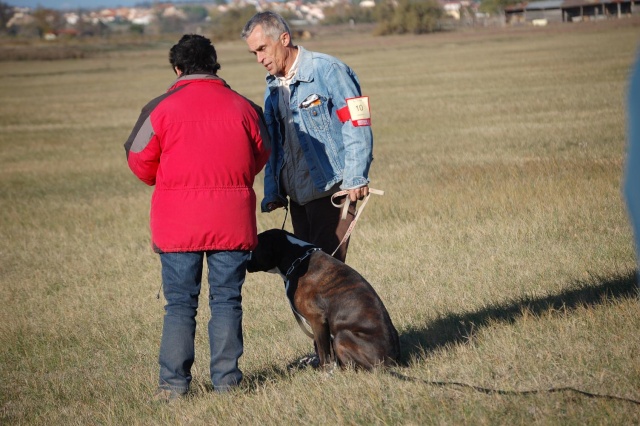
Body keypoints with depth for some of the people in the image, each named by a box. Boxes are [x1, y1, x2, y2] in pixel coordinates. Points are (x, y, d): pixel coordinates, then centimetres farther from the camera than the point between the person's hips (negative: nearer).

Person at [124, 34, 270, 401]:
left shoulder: (161, 108, -5)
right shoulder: (244, 108, 2)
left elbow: (140, 162, 1)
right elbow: (261, 158, 13)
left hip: (178, 221, -1)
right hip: (232, 220, 1)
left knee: (180, 303, 5)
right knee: (227, 299, 9)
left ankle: (174, 383, 4)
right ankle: (226, 378, 9)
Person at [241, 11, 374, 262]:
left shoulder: (326, 70, -10)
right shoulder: (273, 86, 13)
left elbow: (356, 125, -13)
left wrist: (355, 178, -19)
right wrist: (272, 191, 13)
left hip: (331, 189, -8)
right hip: (298, 194, 8)